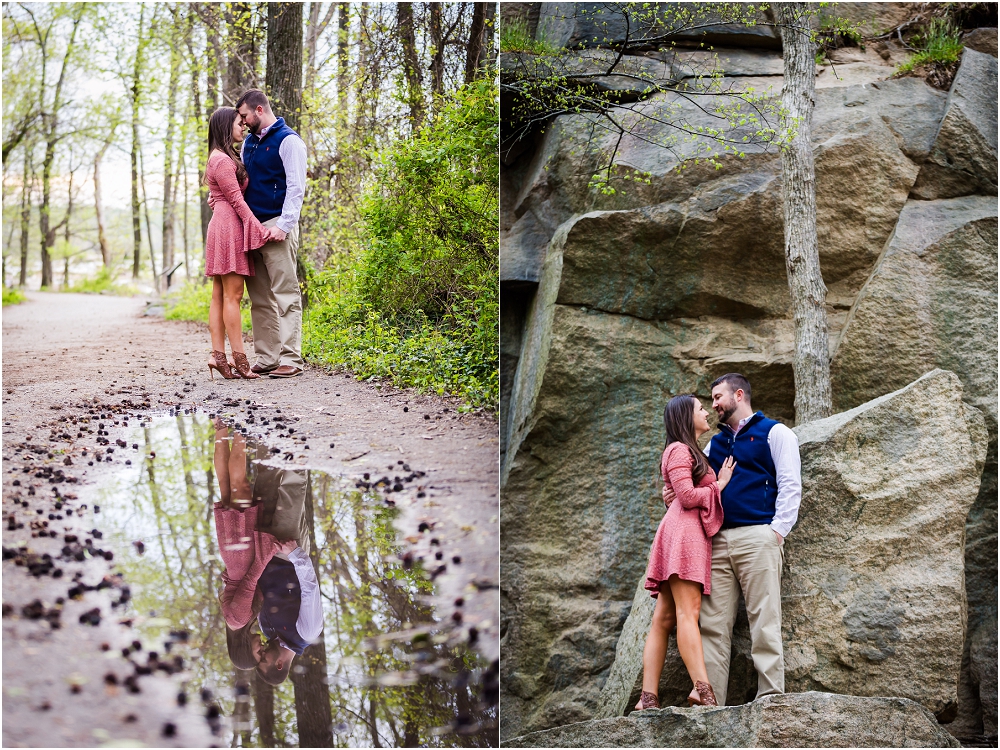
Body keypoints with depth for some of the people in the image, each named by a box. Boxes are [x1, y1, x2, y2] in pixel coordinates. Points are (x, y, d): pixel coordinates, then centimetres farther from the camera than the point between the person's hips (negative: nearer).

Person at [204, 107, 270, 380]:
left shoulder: (224, 158, 21)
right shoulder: (222, 160, -10)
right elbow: (236, 199, -14)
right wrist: (260, 230, -14)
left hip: (223, 227, 10)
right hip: (230, 226, -10)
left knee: (220, 296, 5)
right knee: (232, 295, -10)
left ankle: (218, 356, 3)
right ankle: (239, 359, -10)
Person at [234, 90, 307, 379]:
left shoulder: (288, 140, -6)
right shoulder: (249, 142, 18)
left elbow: (296, 187, -12)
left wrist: (283, 225, -19)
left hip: (276, 227, -8)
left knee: (286, 295, -7)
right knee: (259, 297, 7)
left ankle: (291, 359, -7)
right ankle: (266, 359, 11)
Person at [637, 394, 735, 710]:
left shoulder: (692, 453, 29)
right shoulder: (679, 450, -2)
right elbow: (687, 496, -10)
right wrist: (720, 484, 2)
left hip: (690, 533, 10)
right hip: (684, 532, -10)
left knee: (664, 618, 0)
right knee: (687, 612, -18)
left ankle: (648, 698, -6)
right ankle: (703, 691, -27)